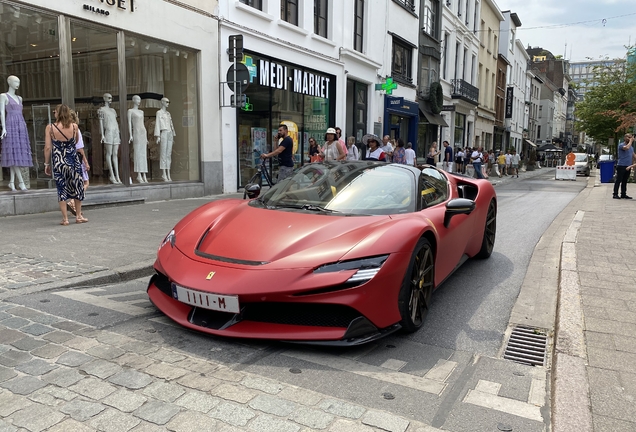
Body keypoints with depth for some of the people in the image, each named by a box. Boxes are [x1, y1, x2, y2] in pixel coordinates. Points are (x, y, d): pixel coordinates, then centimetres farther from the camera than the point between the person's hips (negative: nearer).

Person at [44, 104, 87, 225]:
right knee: (77, 187, 13)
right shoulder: (74, 127, -5)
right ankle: (78, 216, 19)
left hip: (58, 163, -1)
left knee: (61, 190, 7)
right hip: (73, 161, 1)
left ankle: (65, 218, 10)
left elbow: (48, 148, -6)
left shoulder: (50, 128, -8)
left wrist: (47, 164, 3)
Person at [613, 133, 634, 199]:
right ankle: (615, 194, -3)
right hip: (621, 166, -7)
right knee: (618, 180, -6)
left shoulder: (631, 146, 18)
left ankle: (623, 194, 14)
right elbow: (626, 147, -29)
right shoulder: (621, 145, -7)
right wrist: (631, 141, -15)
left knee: (625, 181, 10)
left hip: (628, 166, 7)